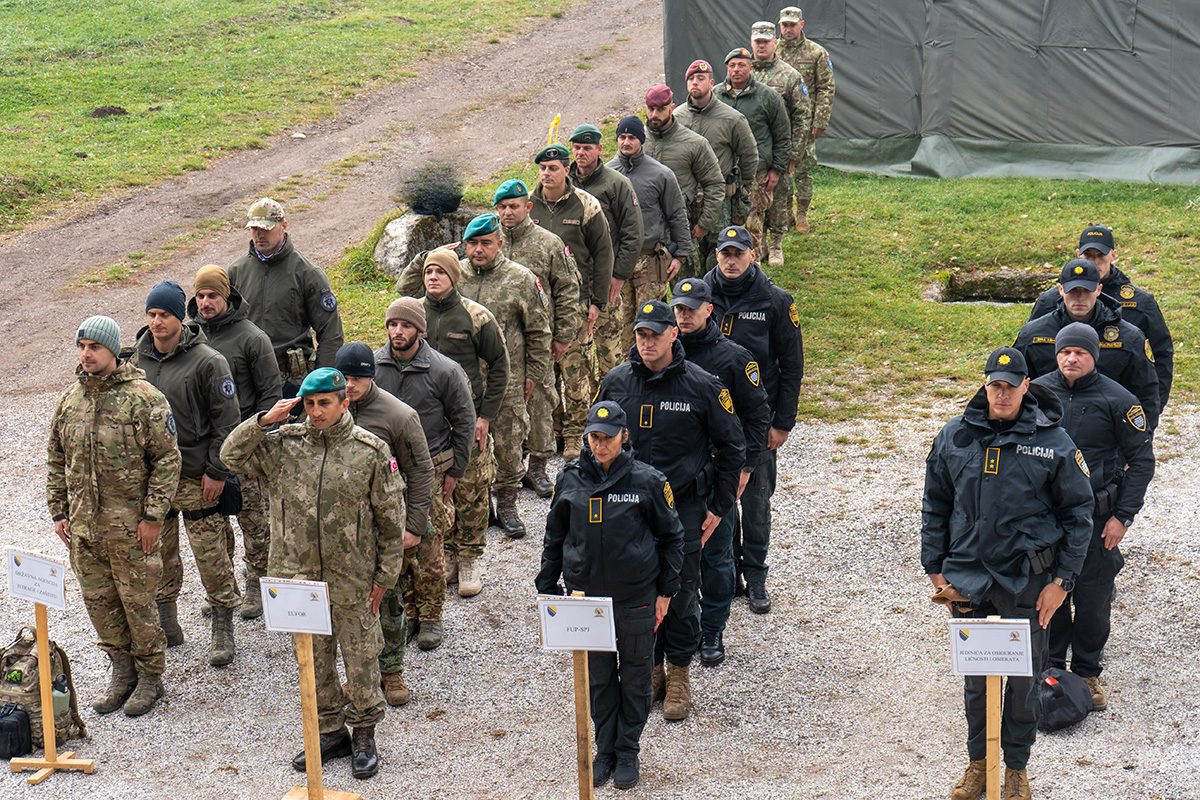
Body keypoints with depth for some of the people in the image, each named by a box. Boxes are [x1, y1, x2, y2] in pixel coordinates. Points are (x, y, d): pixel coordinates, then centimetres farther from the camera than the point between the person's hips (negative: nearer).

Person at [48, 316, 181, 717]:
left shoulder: (143, 398, -10)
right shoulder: (68, 400, 8)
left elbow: (167, 459, -10)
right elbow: (56, 461, 17)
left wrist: (152, 517, -13)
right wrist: (58, 512, 11)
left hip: (131, 525, -6)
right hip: (83, 524, 6)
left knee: (138, 601, 2)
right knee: (98, 600, 12)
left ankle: (150, 677, 18)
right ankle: (122, 672, 28)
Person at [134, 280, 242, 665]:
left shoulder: (207, 362, -11)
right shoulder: (138, 358, 5)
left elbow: (226, 421, -8)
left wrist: (216, 471, -11)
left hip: (196, 476, -5)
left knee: (210, 553, -2)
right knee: (157, 551, 12)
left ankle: (223, 629, 10)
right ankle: (165, 623, 26)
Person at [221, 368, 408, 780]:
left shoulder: (372, 451, -6)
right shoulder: (282, 444, 1)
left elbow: (390, 519, -1)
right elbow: (232, 454, -3)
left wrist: (385, 576, -1)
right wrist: (265, 421, -15)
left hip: (352, 577, -3)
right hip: (299, 576, 3)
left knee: (360, 657, 6)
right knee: (313, 658, 13)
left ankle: (364, 735, 23)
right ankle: (331, 732, 29)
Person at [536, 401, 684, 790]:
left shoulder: (648, 481, -9)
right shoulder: (569, 480, -2)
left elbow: (671, 537, 2)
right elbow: (554, 537, 11)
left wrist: (665, 591, 1)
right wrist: (547, 588, 9)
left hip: (636, 598, -2)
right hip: (586, 596, 2)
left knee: (634, 675, 10)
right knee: (598, 676, 12)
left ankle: (628, 751, 26)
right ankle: (604, 750, 27)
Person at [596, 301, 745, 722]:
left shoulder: (702, 386, -8)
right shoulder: (616, 382, 0)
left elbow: (731, 447, 1)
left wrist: (719, 507, 0)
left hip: (684, 508, -3)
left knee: (681, 594, 5)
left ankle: (679, 674, 22)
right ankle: (649, 670, 26)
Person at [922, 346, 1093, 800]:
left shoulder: (1053, 442, -5)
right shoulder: (955, 437, 2)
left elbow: (1078, 514, 1)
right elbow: (935, 506, 12)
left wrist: (1061, 581, -4)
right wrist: (935, 569, 7)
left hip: (1027, 579, -2)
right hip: (966, 575, 2)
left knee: (1024, 676, 6)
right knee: (974, 673, 11)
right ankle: (978, 761, 28)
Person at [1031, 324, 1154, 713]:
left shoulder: (1117, 400, -6)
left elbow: (1141, 460, -2)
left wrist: (1123, 516, -7)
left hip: (1097, 517, -2)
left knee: (1093, 600, 6)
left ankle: (1087, 674, 22)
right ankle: (1050, 669, 26)